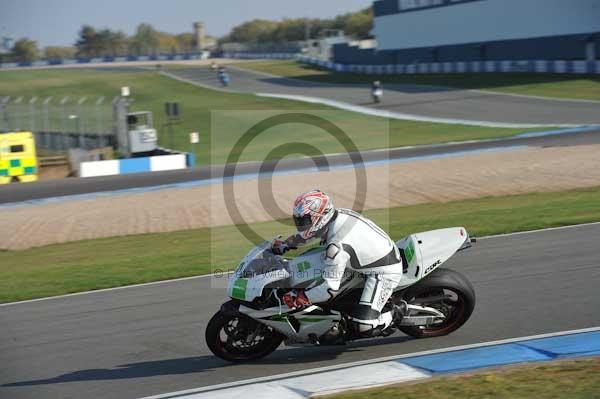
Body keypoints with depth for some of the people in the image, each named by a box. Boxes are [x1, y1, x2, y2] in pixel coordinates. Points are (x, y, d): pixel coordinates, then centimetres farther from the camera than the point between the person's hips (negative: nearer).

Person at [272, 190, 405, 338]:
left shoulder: (337, 246, -32)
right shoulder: (338, 214, -6)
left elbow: (331, 288, -29)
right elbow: (311, 231, 16)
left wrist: (298, 298, -20)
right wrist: (285, 244, 18)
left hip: (386, 271, -10)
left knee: (364, 328, -17)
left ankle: (396, 314, 8)